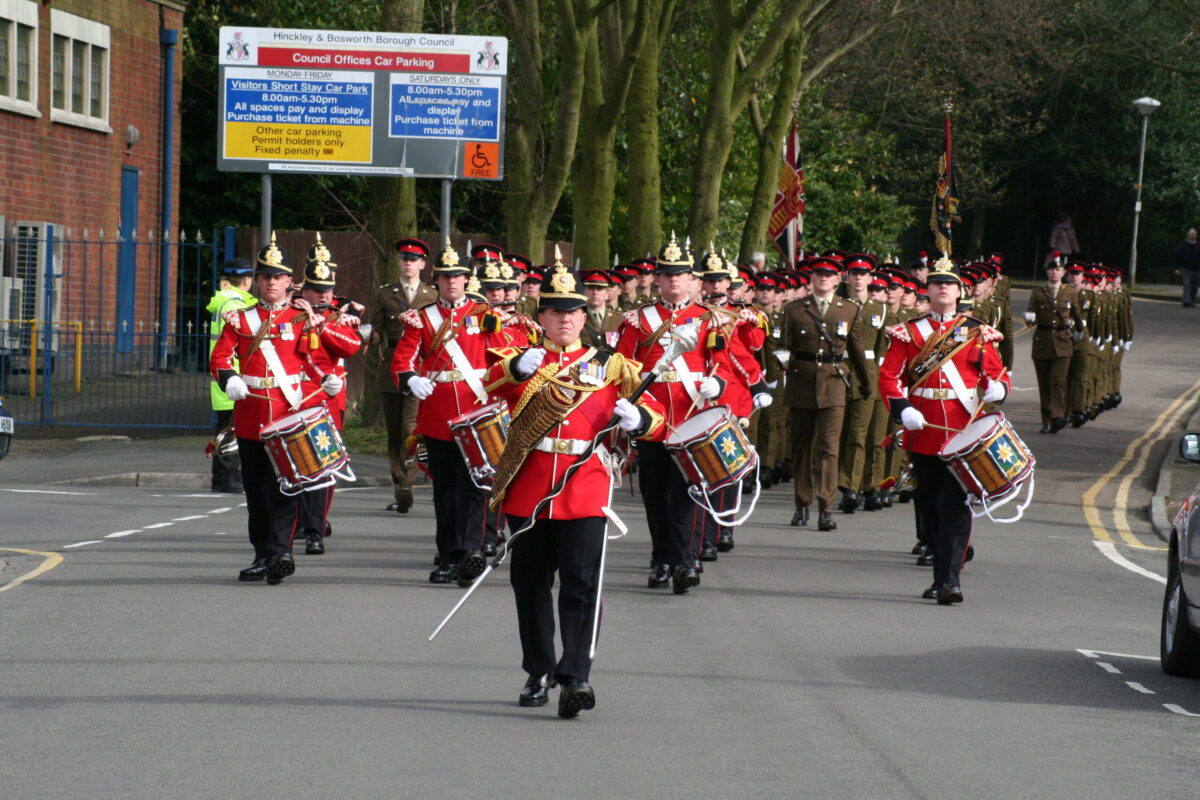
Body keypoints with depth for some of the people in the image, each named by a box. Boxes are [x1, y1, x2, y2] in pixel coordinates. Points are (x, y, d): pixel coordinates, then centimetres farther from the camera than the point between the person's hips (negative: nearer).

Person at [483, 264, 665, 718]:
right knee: (530, 582, 9)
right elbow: (491, 383, -13)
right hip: (528, 488, 1)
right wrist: (517, 367, -34)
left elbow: (656, 418, 7)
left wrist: (638, 418, -17)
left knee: (581, 582, -11)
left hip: (584, 488, -1)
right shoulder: (522, 362, 9)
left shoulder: (610, 367, 11)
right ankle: (539, 672, 23)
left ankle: (576, 677, -13)